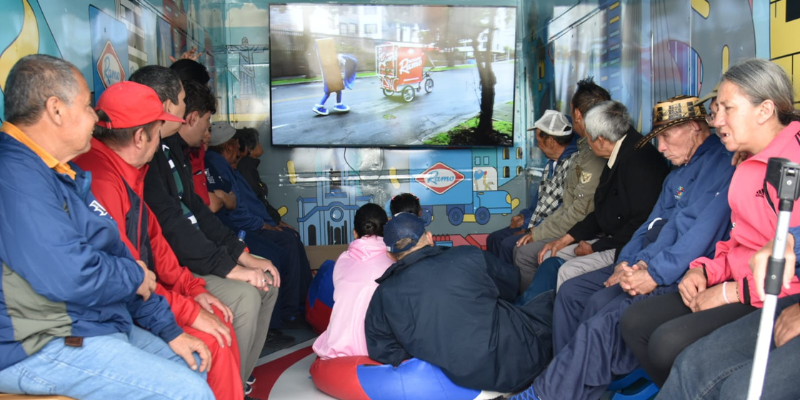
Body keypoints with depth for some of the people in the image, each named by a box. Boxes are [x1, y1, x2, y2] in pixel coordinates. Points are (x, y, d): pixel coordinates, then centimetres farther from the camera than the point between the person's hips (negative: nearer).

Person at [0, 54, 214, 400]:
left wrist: (169, 330, 11)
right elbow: (69, 276, -31)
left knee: (196, 368, 12)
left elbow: (116, 255, 15)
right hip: (40, 348, -10)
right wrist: (135, 277, -10)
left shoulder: (65, 175, 14)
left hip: (99, 326, 10)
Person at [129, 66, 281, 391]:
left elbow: (194, 208, 12)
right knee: (242, 295, -24)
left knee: (266, 282, 7)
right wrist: (230, 268, -23)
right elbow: (169, 223, -26)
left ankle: (239, 380, 13)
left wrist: (244, 256, 6)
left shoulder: (170, 146, 10)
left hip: (186, 256, 10)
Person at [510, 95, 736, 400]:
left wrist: (655, 274, -22)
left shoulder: (722, 166, -9)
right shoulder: (679, 173, 23)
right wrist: (625, 261, 3)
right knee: (571, 291, -1)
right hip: (644, 264, 10)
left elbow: (703, 234, -20)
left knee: (603, 308, -29)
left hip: (681, 277, -10)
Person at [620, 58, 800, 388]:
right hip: (738, 285, 9)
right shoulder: (748, 165, 14)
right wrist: (705, 270, 5)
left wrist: (735, 291, -17)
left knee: (669, 342, -25)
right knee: (635, 321, -3)